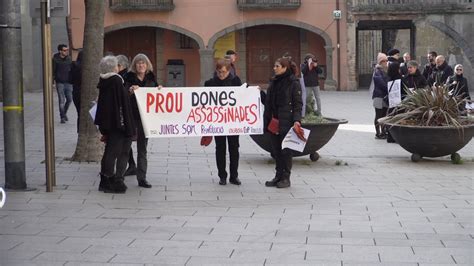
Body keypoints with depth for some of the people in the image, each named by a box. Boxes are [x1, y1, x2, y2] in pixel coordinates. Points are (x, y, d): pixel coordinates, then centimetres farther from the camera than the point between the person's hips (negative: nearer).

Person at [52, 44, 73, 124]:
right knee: (62, 100, -4)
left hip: (68, 82, 4)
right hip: (60, 82, -4)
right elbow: (52, 71, -5)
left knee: (69, 99, 5)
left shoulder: (69, 58, 7)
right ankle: (62, 117, 5)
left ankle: (65, 113, 29)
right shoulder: (55, 59, -6)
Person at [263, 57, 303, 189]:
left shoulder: (293, 83, -8)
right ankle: (278, 176, 18)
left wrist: (296, 120, -19)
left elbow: (298, 103, -9)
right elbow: (268, 102, 17)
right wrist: (267, 121, 13)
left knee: (286, 150, -1)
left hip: (286, 123, -7)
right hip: (274, 122, 7)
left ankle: (286, 178, 8)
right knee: (276, 150, 10)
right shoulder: (274, 82, 12)